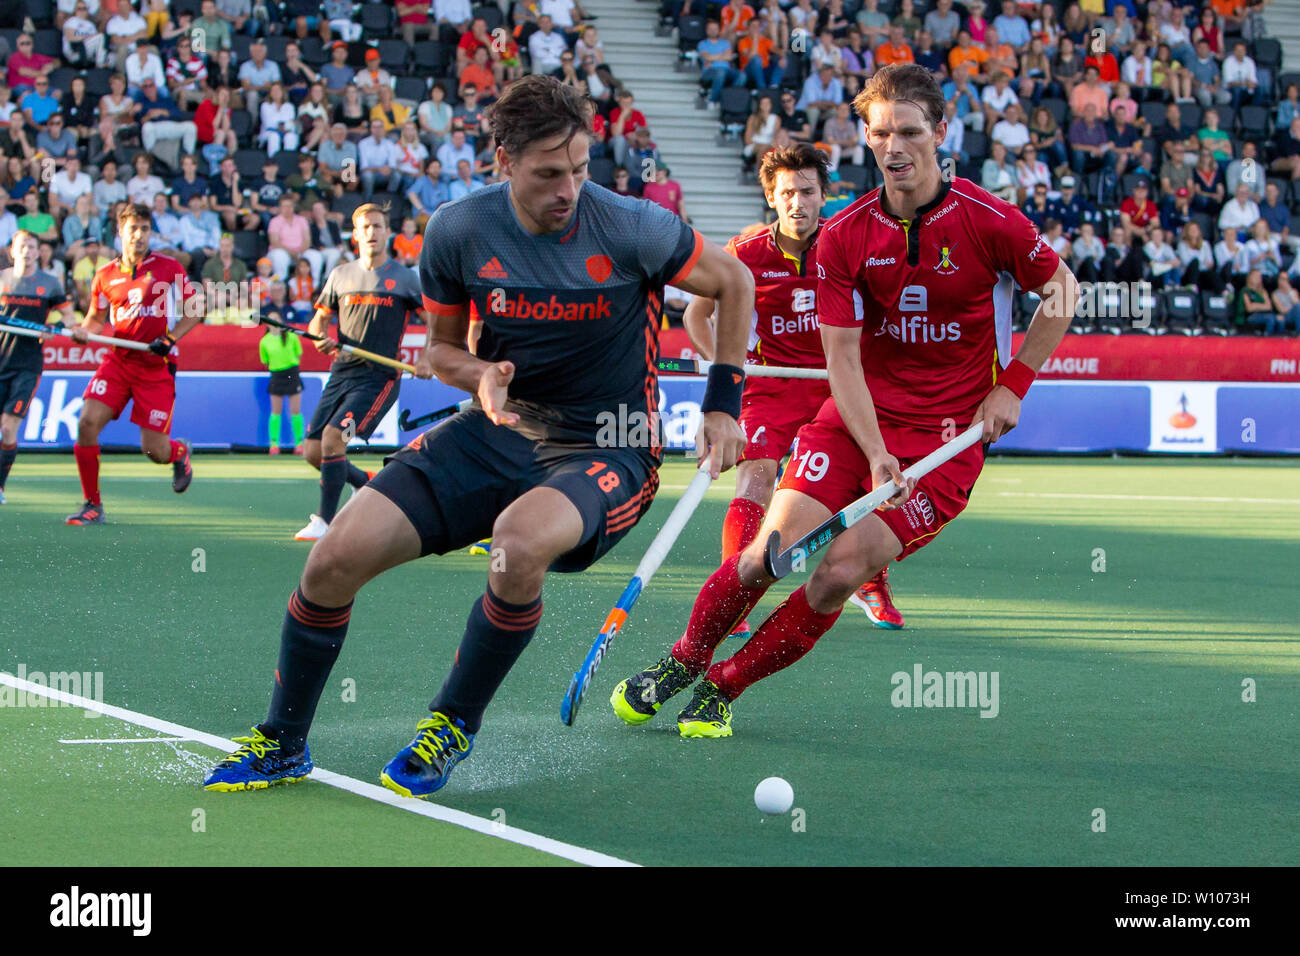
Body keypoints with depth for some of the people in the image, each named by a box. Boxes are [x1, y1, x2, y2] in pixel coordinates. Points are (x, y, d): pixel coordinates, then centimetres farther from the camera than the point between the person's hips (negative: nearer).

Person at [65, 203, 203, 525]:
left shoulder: (169, 268, -1)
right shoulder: (105, 276, 6)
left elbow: (195, 309, 4)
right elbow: (96, 317, 18)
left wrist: (170, 339, -10)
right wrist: (84, 331, -6)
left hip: (157, 368, -3)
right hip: (117, 361, 3)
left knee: (153, 449, -6)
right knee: (87, 422, -17)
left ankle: (180, 452, 34)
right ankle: (93, 505, -4)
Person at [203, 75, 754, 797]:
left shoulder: (631, 228, -16)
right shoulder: (458, 231, -7)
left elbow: (734, 281, 1)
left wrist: (723, 405, 0)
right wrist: (481, 376, -13)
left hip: (607, 448, -3)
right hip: (496, 431, 4)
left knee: (520, 540, -38)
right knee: (338, 556, -13)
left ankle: (454, 724, -11)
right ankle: (282, 743, 11)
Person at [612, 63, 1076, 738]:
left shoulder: (991, 221, -10)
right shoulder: (842, 238, -3)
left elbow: (1061, 289, 6)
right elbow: (842, 361, -5)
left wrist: (1011, 388, 0)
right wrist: (874, 454, -18)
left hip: (950, 433, -2)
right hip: (857, 419, 2)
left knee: (842, 573, -16)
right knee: (771, 551, -13)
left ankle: (722, 689, 1)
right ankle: (683, 660, 14)